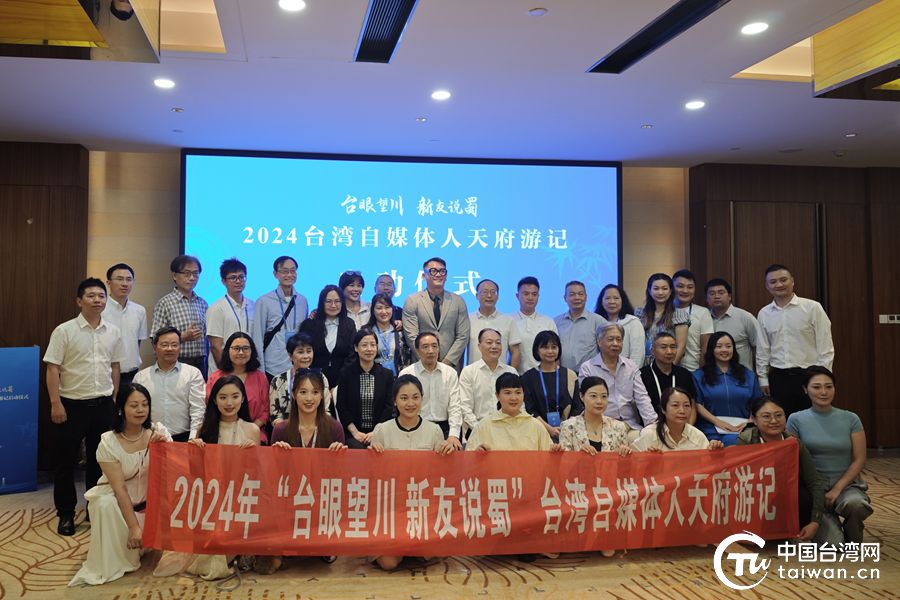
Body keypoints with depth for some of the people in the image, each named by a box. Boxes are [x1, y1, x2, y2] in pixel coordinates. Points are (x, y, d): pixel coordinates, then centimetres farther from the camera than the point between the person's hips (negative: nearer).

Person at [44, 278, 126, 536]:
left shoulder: (113, 332, 4)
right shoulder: (64, 331, -8)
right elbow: (52, 369, -8)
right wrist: (56, 403, -13)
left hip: (103, 405, 4)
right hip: (72, 404, -3)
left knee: (99, 459, 11)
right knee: (66, 461, 5)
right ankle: (66, 514, 18)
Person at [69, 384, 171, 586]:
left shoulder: (157, 431, -9)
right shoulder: (109, 443, -17)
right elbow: (120, 488, -21)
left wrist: (164, 445, -30)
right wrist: (133, 526, -26)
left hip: (151, 498, 3)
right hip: (120, 498, -3)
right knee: (105, 504, -33)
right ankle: (110, 564, -14)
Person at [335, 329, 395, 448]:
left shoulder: (387, 375, 7)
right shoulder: (346, 373, 5)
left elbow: (388, 407, 4)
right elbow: (341, 406, 3)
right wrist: (354, 432, -8)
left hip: (379, 432, 0)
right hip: (353, 434, 0)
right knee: (356, 448, -28)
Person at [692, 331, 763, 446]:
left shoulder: (748, 375, 18)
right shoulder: (699, 376, 10)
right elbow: (697, 404, 0)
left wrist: (749, 422, -5)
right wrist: (718, 422, -12)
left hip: (742, 429, 2)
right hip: (712, 431, -2)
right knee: (729, 442, -34)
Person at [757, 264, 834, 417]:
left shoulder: (812, 308, -4)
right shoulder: (763, 314, 7)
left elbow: (825, 347, -4)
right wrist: (763, 379, 10)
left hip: (808, 376, -3)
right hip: (778, 377, 3)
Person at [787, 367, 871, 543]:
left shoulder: (850, 419, 3)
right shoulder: (796, 420, -1)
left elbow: (859, 459, 0)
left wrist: (837, 489, -12)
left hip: (846, 484, 1)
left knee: (855, 504, -35)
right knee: (832, 543, -22)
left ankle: (851, 529, 1)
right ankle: (829, 521, 15)